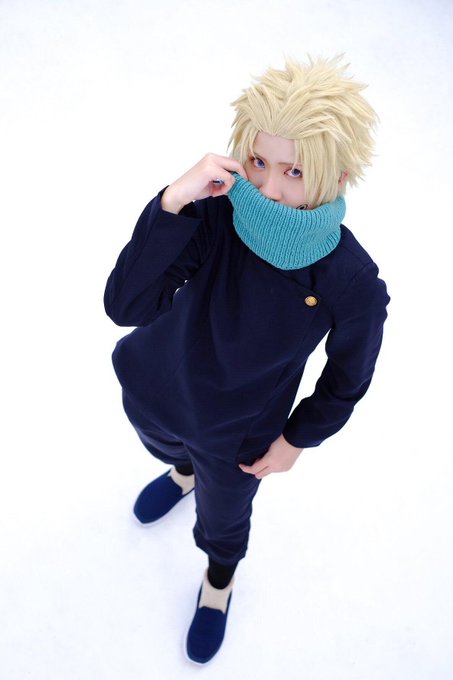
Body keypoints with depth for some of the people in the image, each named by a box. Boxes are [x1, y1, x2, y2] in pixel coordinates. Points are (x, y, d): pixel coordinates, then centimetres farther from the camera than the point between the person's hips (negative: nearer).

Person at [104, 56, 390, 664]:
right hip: (154, 393, 2)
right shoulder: (215, 213, -32)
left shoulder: (354, 285, -32)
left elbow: (346, 379, -13)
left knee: (224, 518, 28)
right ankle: (185, 472, 76)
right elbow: (125, 305, -38)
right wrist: (172, 203, -49)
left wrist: (297, 439, -2)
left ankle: (220, 579, 66)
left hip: (239, 433, -1)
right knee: (166, 448, 36)